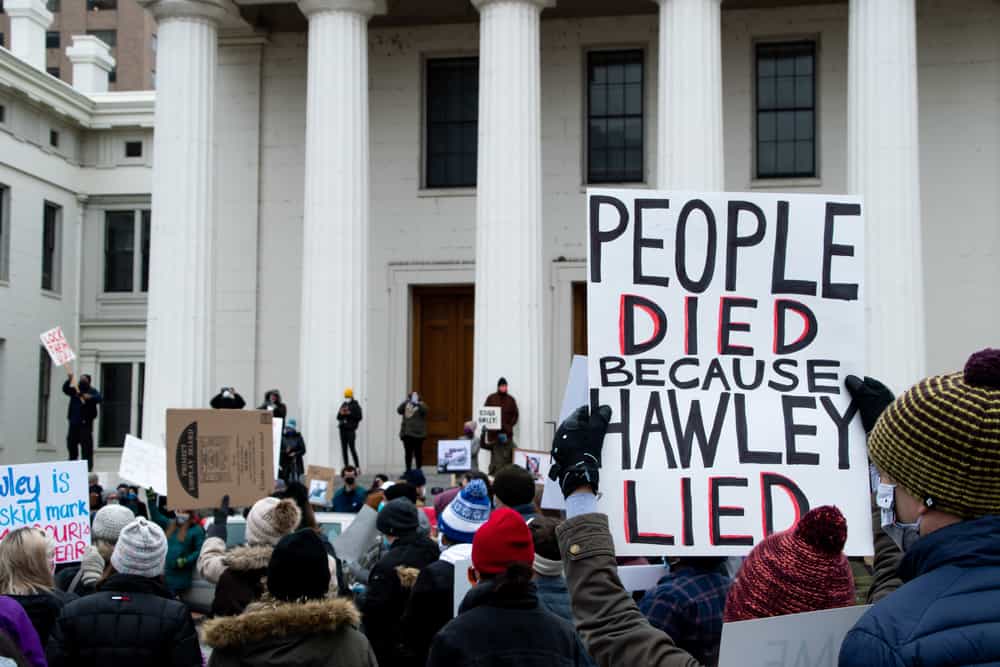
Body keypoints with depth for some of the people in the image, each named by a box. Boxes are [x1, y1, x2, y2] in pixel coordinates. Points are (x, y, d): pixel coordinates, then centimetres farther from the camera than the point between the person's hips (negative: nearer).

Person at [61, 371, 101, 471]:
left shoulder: (92, 391, 1)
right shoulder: (75, 390, 14)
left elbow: (99, 398, -16)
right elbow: (65, 389, -2)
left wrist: (90, 397, -35)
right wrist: (69, 380, -18)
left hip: (85, 422, -5)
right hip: (73, 422, 5)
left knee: (87, 446, -8)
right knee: (71, 444, 11)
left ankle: (87, 468, -8)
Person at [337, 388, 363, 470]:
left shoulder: (355, 405, -1)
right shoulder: (343, 405, 16)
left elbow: (359, 417, -10)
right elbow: (338, 417, 17)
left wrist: (349, 413, -16)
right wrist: (341, 413, -4)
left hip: (351, 429, -6)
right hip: (342, 428, 6)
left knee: (352, 448, -10)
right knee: (344, 448, 4)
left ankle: (357, 467, -4)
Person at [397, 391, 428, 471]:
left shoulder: (421, 405, 7)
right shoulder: (406, 405, 14)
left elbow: (424, 410, -15)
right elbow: (399, 410, -1)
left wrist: (417, 403, -26)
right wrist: (406, 401, -10)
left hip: (417, 433, -3)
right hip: (406, 433, 3)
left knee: (418, 453, -4)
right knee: (408, 453, 4)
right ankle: (408, 470, 9)